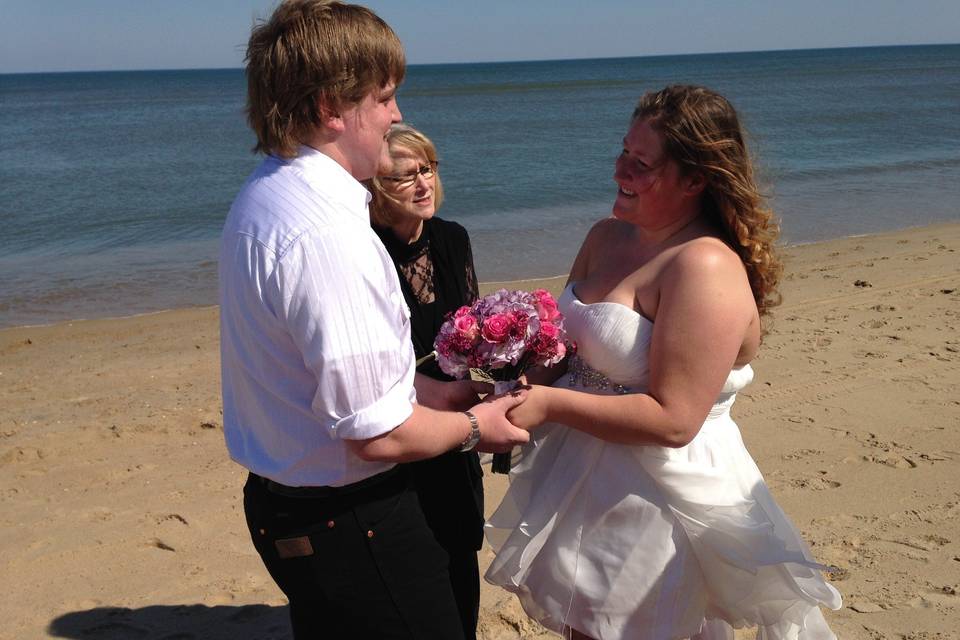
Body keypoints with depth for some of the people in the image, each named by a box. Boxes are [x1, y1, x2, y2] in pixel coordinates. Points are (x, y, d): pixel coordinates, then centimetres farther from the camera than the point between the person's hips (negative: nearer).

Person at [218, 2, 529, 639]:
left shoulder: (265, 196, 5)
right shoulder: (327, 233, -28)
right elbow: (379, 436, -27)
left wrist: (425, 389, 11)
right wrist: (473, 426, -8)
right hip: (349, 521, -10)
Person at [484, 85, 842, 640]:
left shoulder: (706, 266, -22)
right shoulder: (607, 236, 4)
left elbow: (672, 421, -26)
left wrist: (549, 403, -24)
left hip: (659, 505, -8)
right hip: (588, 484, 8)